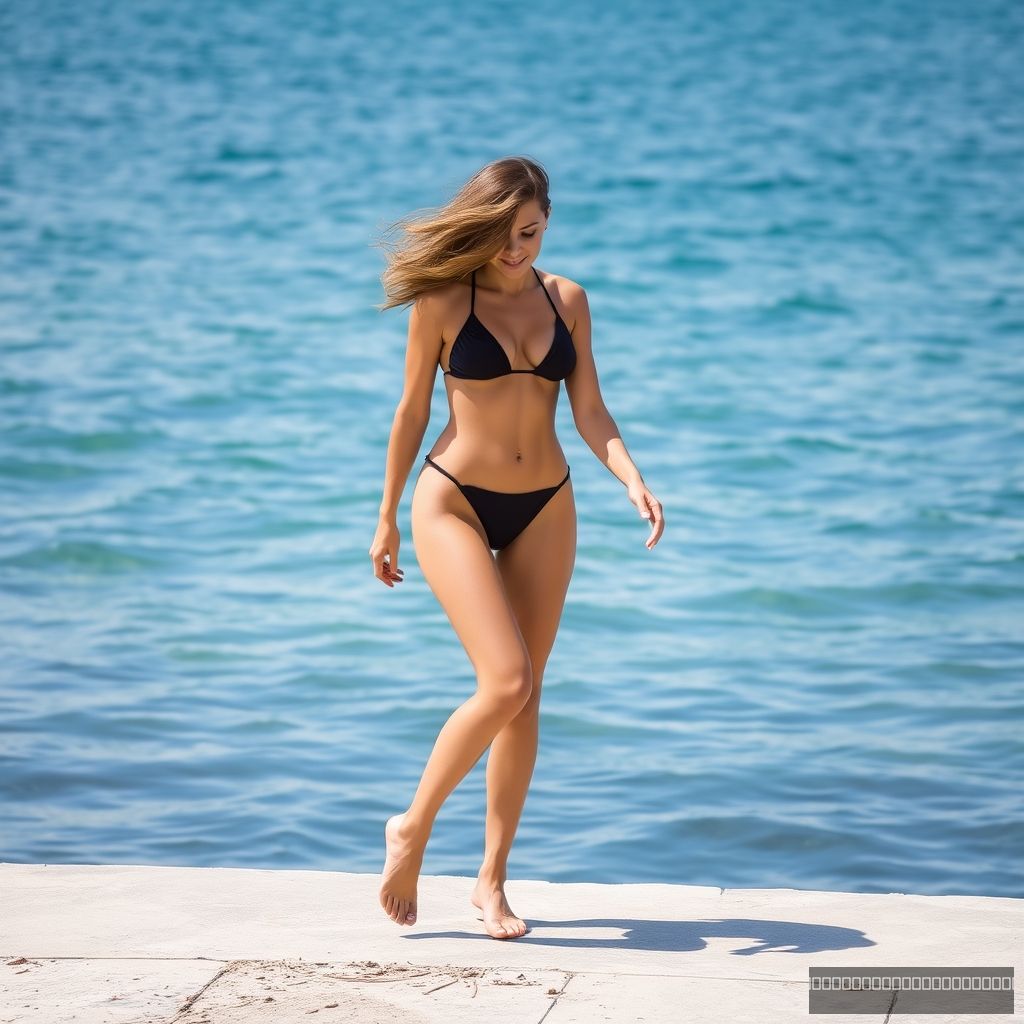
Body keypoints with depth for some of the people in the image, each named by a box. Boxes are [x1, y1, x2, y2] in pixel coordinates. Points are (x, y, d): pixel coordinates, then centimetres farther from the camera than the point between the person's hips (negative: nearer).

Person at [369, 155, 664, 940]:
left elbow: (590, 411, 3)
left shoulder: (566, 300, 4)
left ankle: (493, 880, 16)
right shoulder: (443, 301, -7)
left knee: (526, 697, 5)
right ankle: (413, 827, 3)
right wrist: (387, 518, 5)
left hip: (544, 510, 5)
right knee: (505, 684, -18)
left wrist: (633, 480, -14)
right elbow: (412, 411, 0)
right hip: (455, 502, -4)